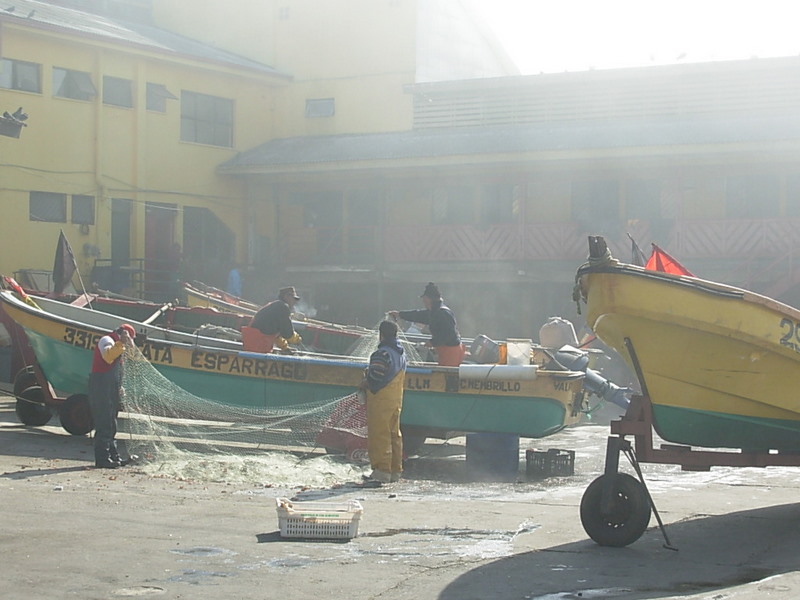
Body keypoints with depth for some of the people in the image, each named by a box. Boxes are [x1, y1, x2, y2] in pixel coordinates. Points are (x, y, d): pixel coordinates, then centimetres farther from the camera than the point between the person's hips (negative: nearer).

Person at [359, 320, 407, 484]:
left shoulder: (382, 353, -16)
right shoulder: (401, 354, 13)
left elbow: (376, 378, -22)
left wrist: (364, 384, -3)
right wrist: (370, 373, 13)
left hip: (381, 401, -9)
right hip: (396, 401, 9)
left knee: (379, 435, -5)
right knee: (394, 434, 12)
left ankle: (382, 471, -7)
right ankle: (395, 471, 15)